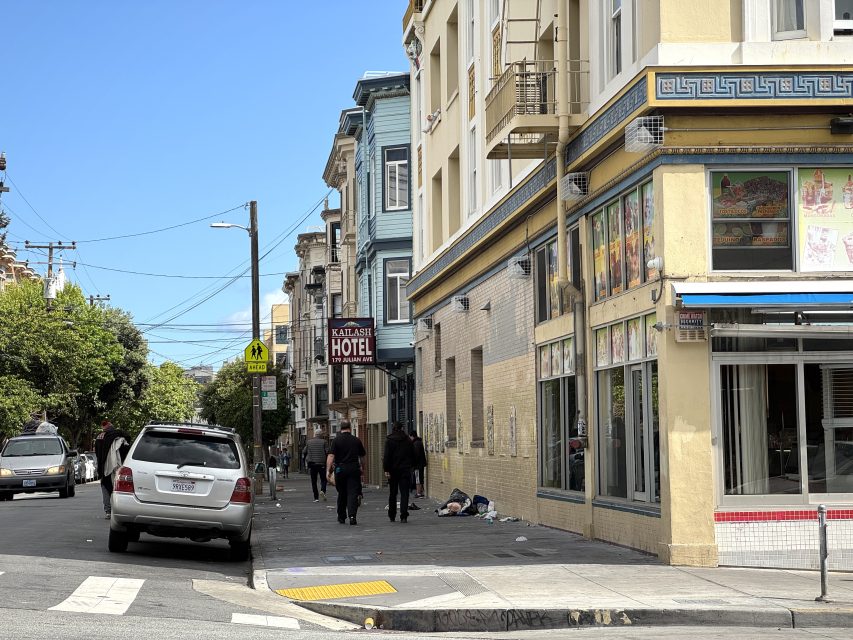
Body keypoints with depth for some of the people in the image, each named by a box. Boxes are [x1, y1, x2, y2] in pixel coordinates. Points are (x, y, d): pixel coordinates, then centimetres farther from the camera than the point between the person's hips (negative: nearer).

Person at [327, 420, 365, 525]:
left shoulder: (336, 440, -4)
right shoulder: (356, 440, 3)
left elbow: (331, 456, -12)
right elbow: (363, 454, 15)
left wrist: (328, 470, -12)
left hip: (340, 469, 0)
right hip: (354, 469, 0)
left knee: (342, 493, 13)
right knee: (353, 493, -3)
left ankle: (341, 517, 23)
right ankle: (352, 515, -21)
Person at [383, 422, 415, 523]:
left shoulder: (389, 440, -5)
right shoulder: (408, 440, 4)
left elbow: (386, 456, -10)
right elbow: (413, 455, 10)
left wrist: (386, 469, -10)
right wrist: (411, 466, 21)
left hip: (393, 470, -1)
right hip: (405, 470, 1)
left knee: (392, 493, 11)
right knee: (404, 493, -2)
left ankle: (392, 516, 17)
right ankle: (403, 516, -13)